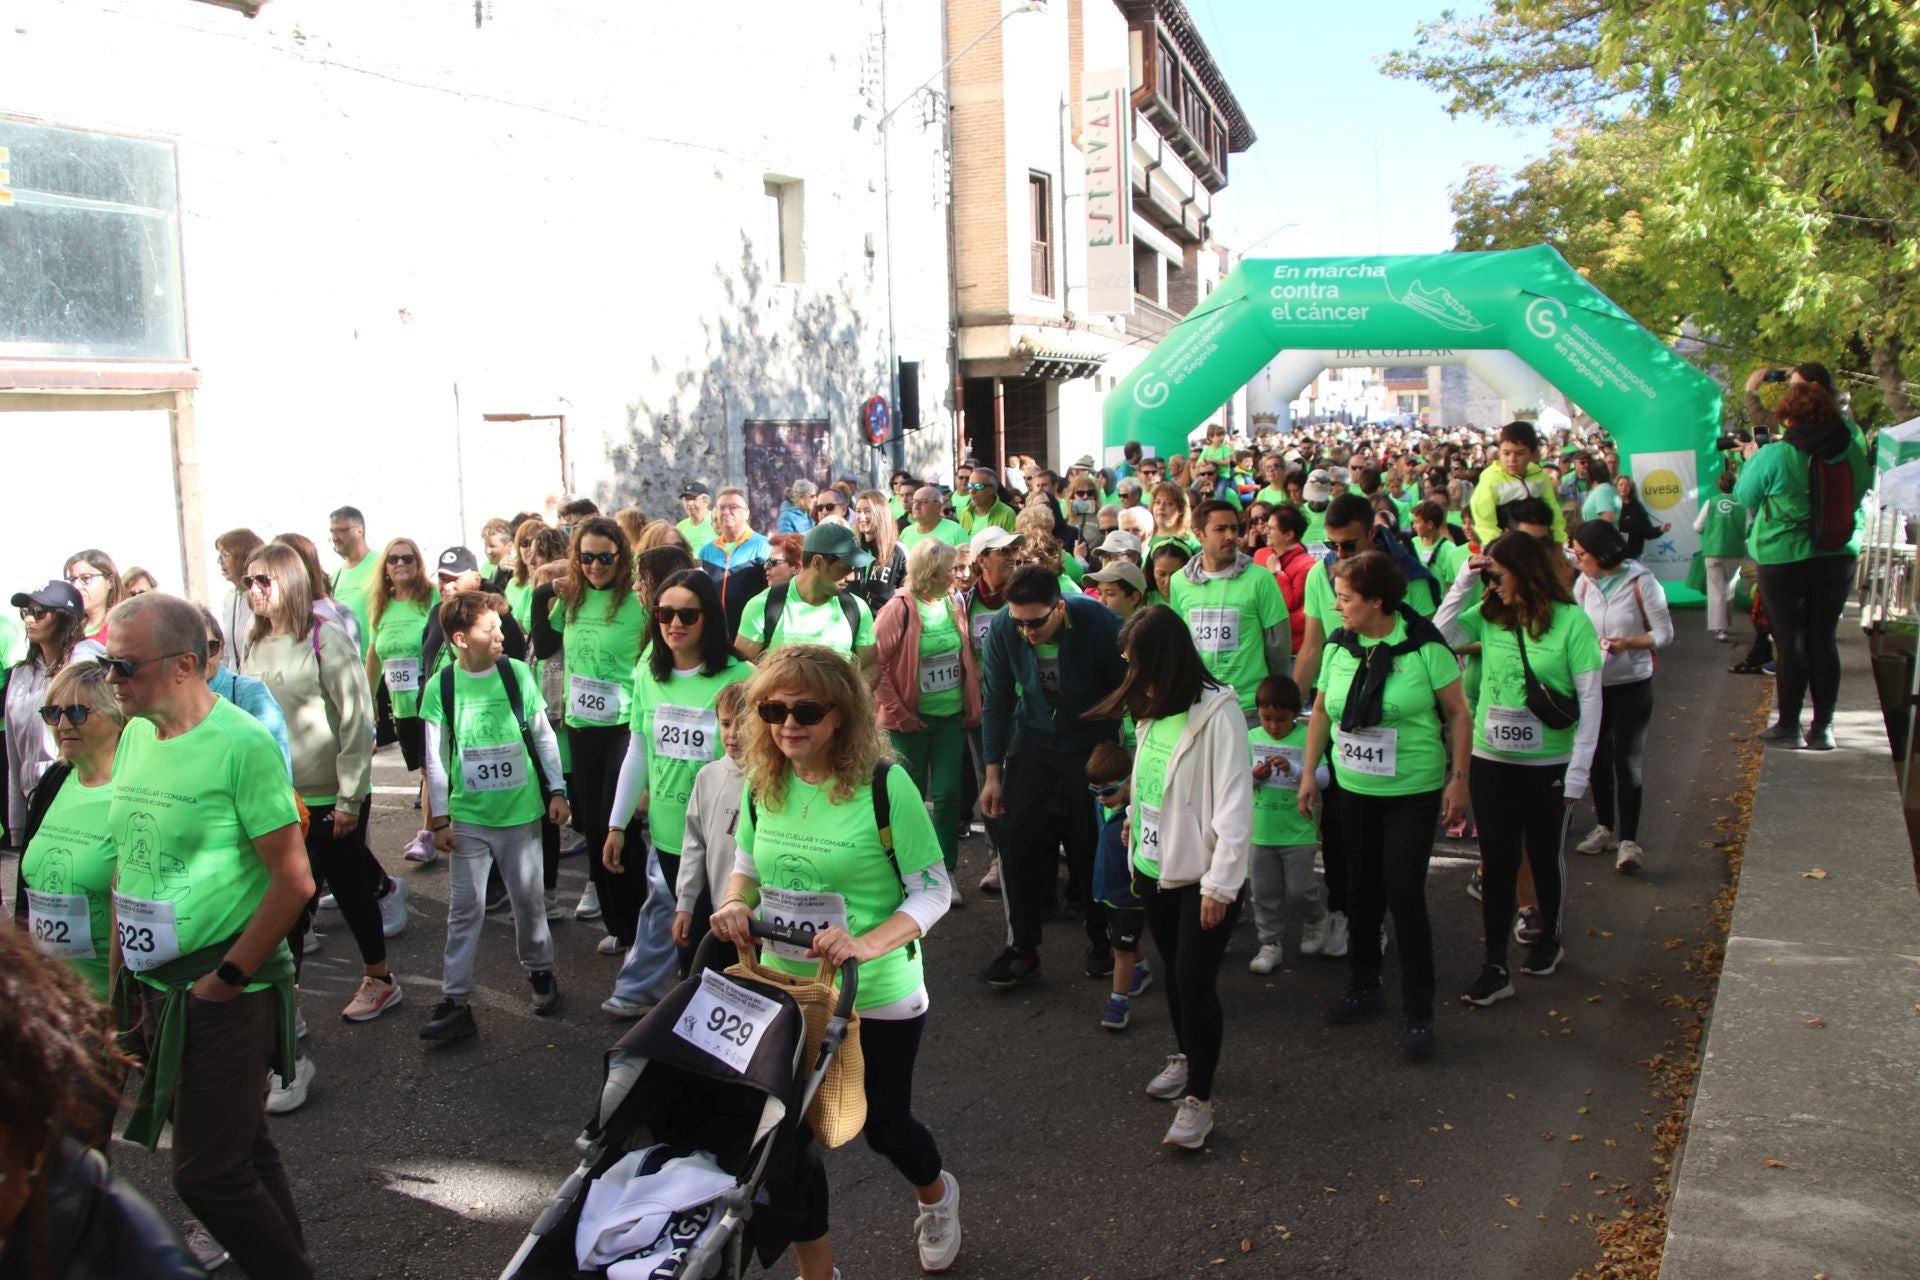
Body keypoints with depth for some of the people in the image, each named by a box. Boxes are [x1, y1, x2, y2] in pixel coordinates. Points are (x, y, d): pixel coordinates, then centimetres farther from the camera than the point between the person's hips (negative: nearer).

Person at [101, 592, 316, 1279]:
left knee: (209, 1176, -1)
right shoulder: (134, 736, 5)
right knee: (238, 1150, 18)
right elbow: (127, 864, 13)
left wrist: (228, 979, -14)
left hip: (228, 996, -7)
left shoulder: (241, 743, -16)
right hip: (154, 989, 7)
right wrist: (125, 976, 10)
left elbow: (294, 881, -18)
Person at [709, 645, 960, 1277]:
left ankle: (936, 1196, 53)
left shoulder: (884, 785, -20)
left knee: (884, 1126, 17)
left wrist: (868, 944, -32)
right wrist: (734, 902, -12)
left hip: (879, 997, -4)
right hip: (784, 990, 4)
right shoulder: (762, 785, -4)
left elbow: (933, 890, -16)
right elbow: (748, 868, 11)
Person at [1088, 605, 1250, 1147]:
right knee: (1173, 972, 19)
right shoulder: (1152, 707, 4)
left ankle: (1199, 1100, 8)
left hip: (1202, 876, -7)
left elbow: (1234, 802, -20)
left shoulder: (1217, 713, -20)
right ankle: (1186, 1057, 39)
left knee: (1195, 982, -5)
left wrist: (1220, 883, -20)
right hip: (1156, 866, 7)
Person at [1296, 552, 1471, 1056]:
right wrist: (1309, 772, 9)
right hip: (1353, 789, 5)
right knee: (1361, 890, 13)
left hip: (1412, 791, -5)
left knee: (1404, 892, -6)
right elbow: (1322, 709, 11)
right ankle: (1362, 987, 31)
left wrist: (1458, 777, -8)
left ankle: (1418, 1012, 6)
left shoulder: (1424, 646, -13)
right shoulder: (1339, 645, 0)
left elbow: (1459, 712, -6)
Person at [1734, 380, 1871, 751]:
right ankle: (1823, 727, 14)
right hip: (1840, 556, 4)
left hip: (1785, 559, -4)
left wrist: (1751, 459, 15)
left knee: (1791, 641, 4)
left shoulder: (1774, 455, -16)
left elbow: (1745, 497, -2)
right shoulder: (1852, 447, -4)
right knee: (1824, 640, 9)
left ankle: (1788, 726, 10)